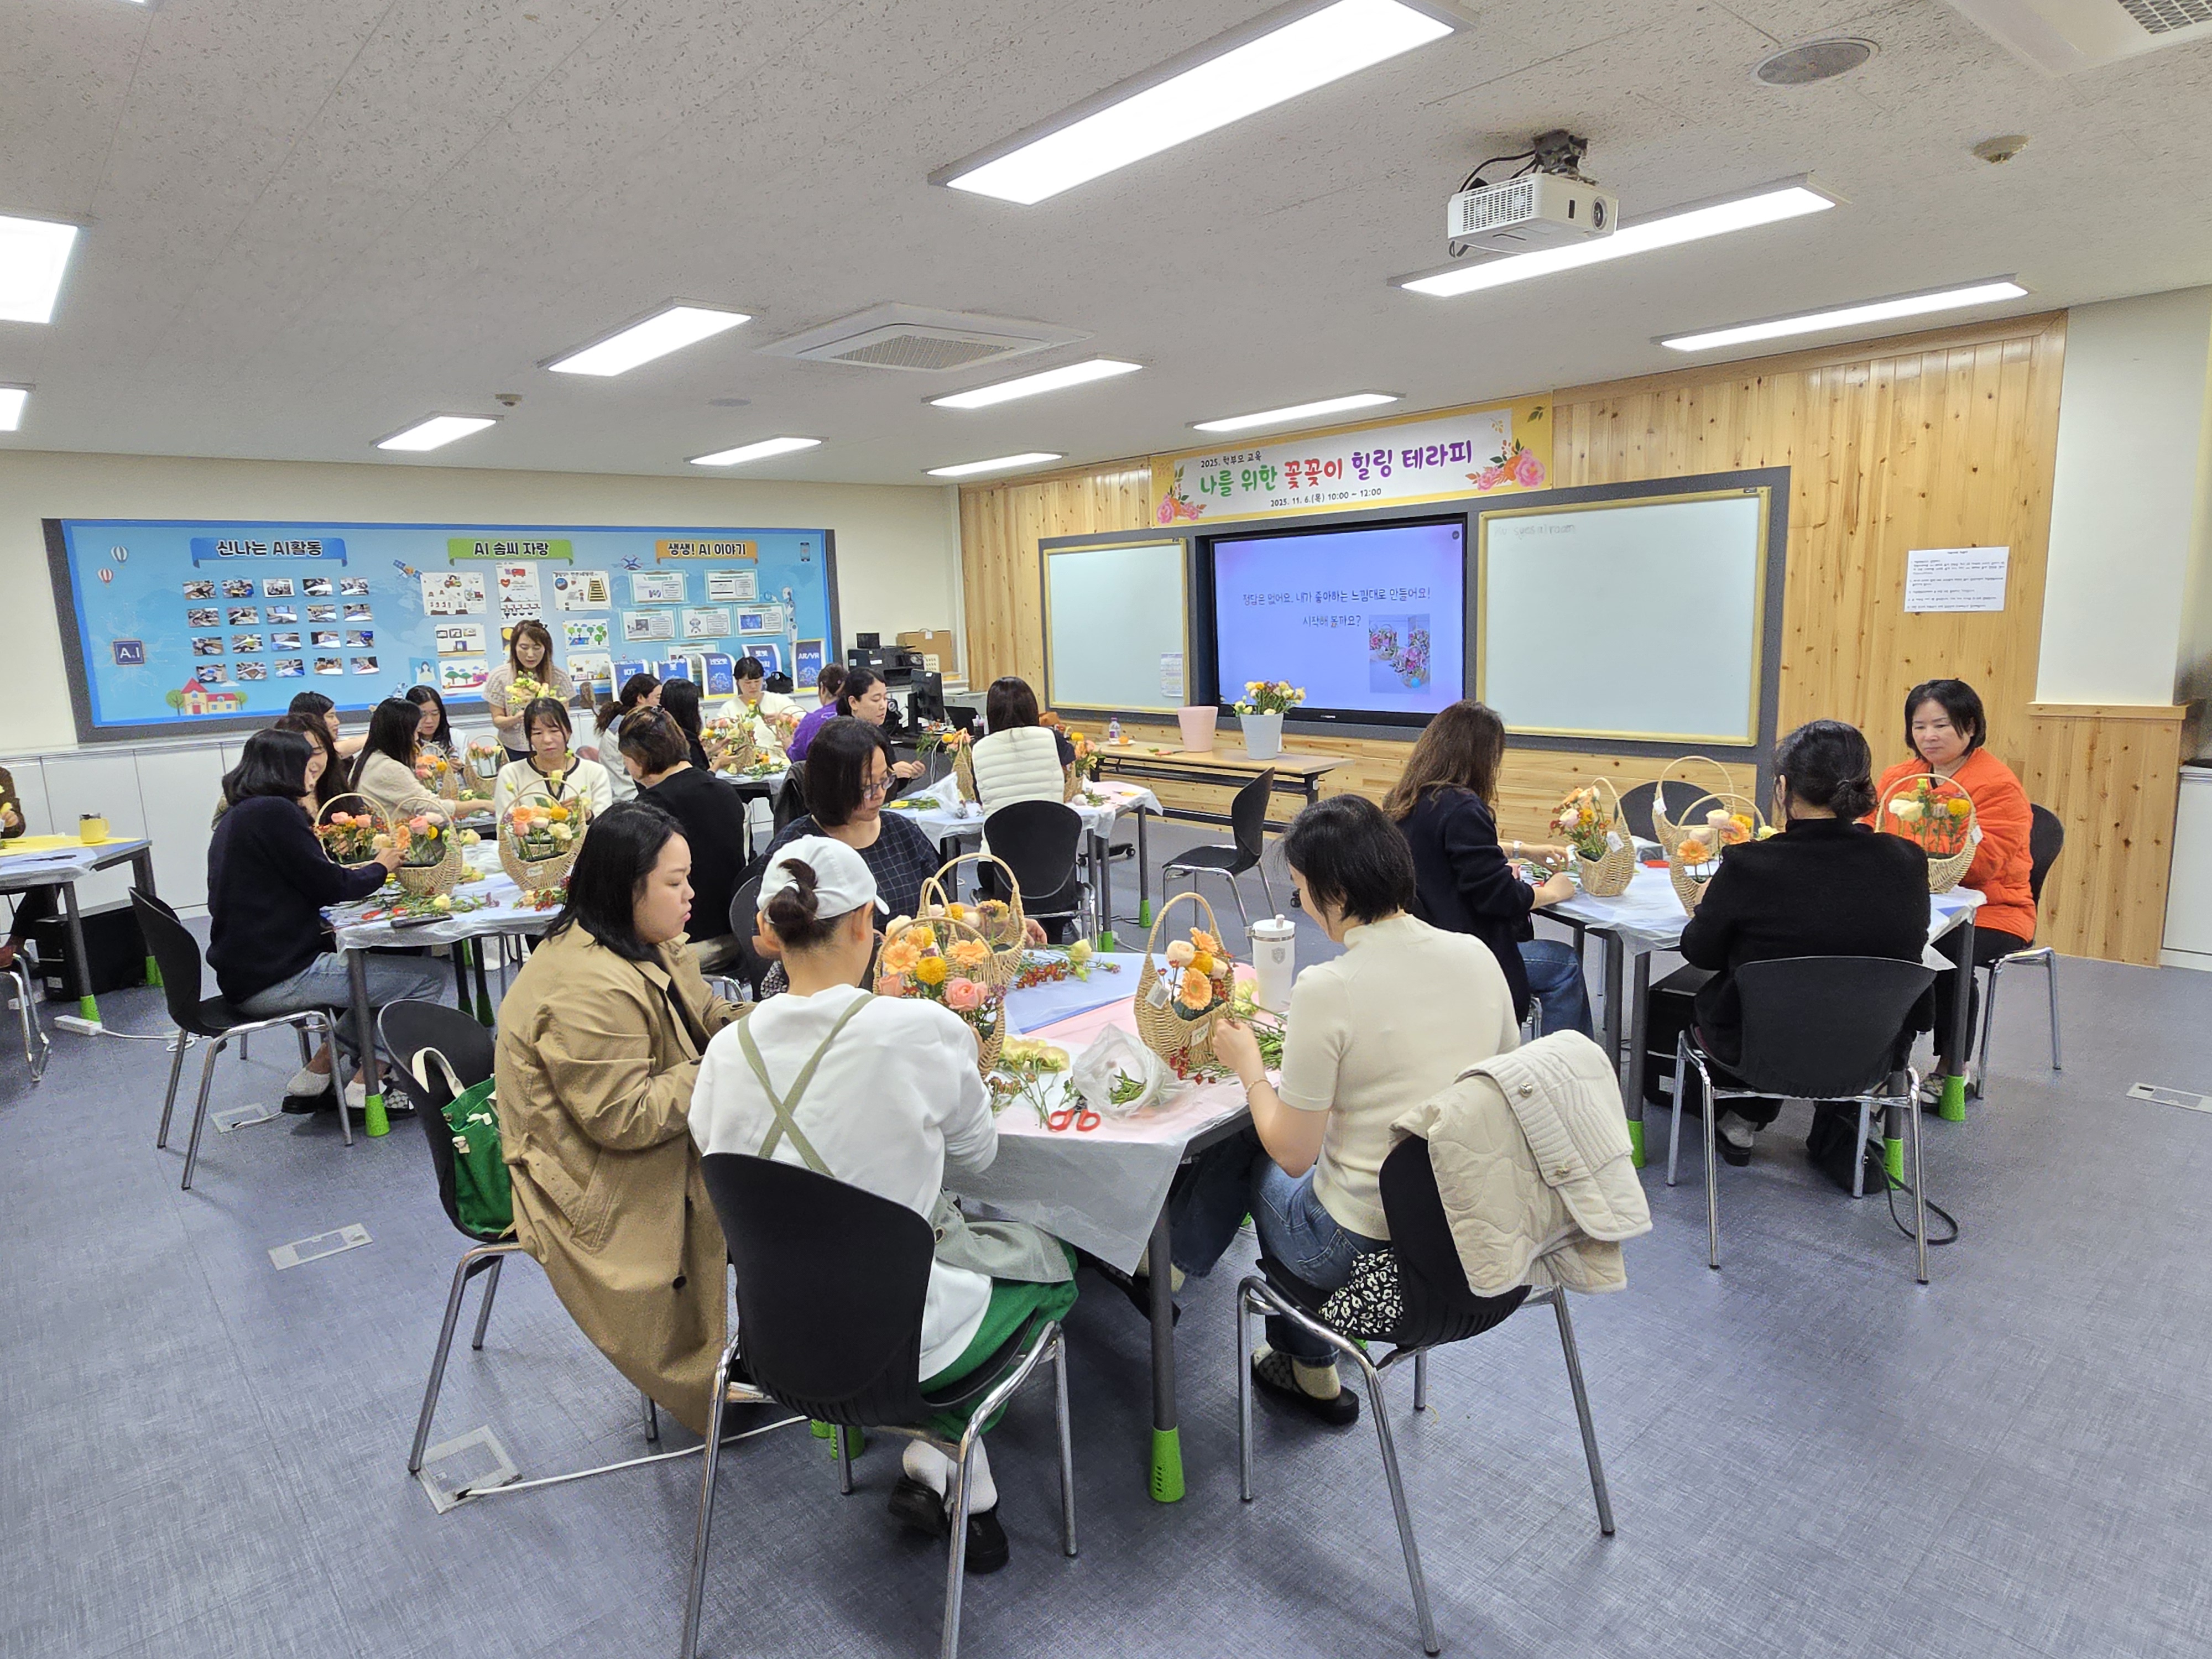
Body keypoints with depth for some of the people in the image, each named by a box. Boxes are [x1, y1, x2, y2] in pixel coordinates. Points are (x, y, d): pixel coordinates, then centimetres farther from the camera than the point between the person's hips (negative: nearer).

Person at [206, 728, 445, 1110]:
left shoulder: (235, 817, 16)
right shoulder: (273, 811, -15)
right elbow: (330, 888, -12)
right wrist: (380, 867, 5)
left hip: (244, 976, 10)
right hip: (276, 981, -10)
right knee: (428, 977, -8)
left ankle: (316, 1074, 17)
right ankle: (366, 1084, 1)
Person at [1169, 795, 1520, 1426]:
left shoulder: (1326, 989, -24)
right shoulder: (1476, 955, -5)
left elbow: (1294, 1155, -16)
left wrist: (1249, 1067, 1)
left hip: (1361, 1250, -6)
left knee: (1251, 1147, 21)